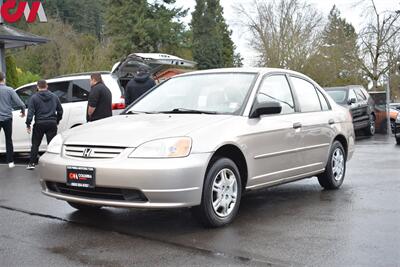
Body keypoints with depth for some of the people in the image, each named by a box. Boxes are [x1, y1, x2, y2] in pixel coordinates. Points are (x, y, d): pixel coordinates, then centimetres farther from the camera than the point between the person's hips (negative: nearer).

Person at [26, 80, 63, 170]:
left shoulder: (34, 97, -2)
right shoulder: (54, 97, 8)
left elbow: (30, 112, -8)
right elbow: (60, 110, 13)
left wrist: (28, 124, -5)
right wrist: (57, 121, 25)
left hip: (39, 124, -2)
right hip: (52, 124, 2)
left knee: (35, 144, 9)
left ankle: (32, 163, 9)